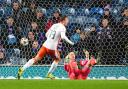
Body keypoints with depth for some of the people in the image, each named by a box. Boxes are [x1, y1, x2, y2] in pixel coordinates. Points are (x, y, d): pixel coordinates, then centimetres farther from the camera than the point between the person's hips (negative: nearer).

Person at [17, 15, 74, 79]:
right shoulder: (62, 27, -6)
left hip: (45, 45, 6)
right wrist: (70, 42, -11)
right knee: (57, 59, 21)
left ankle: (22, 69, -12)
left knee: (36, 59, 1)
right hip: (52, 47, -6)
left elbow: (46, 34, 22)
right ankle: (49, 74, 20)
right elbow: (63, 37, -23)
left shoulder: (54, 25, 16)